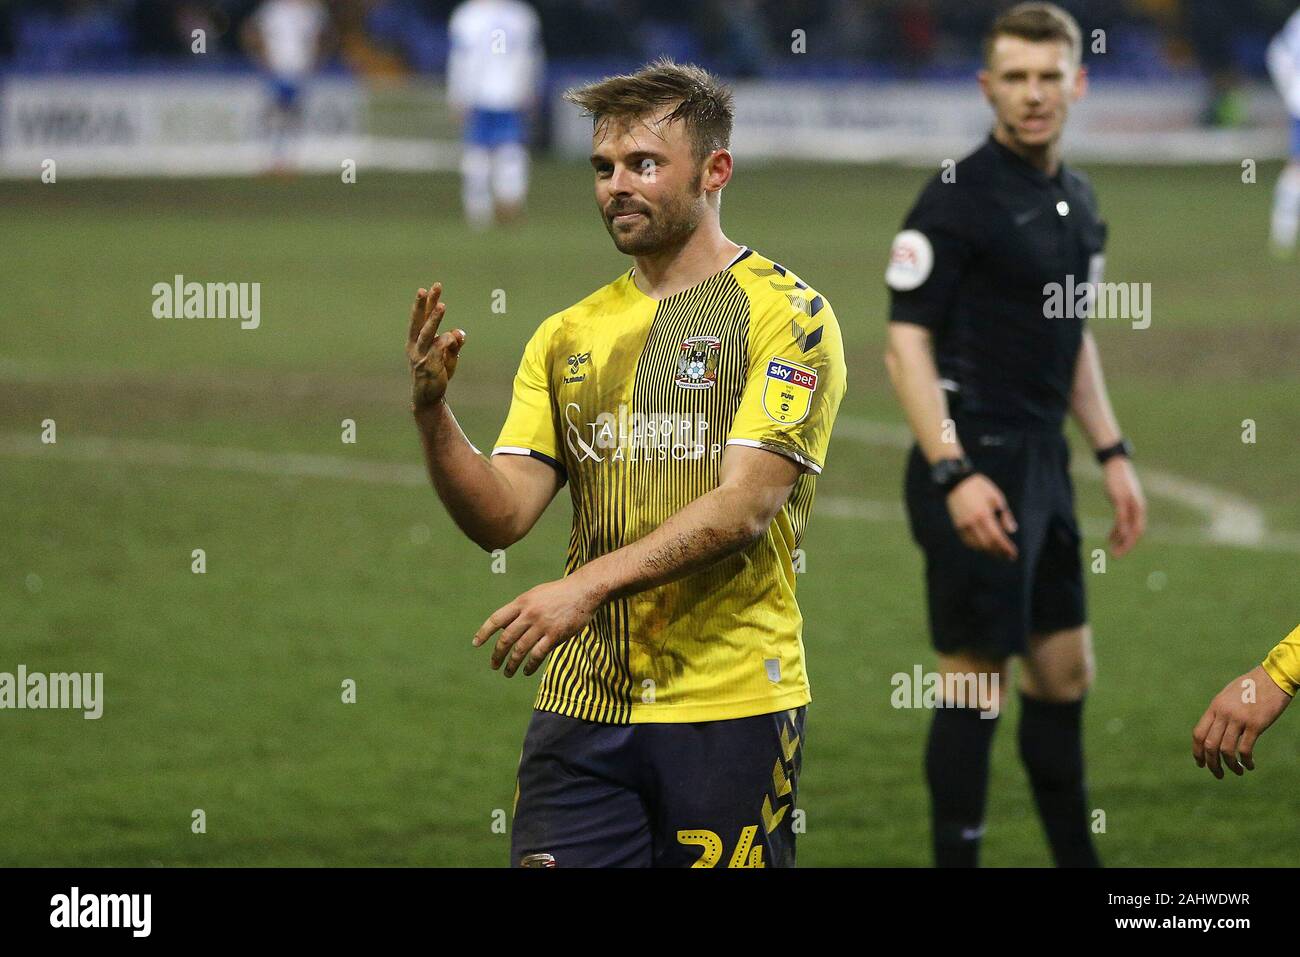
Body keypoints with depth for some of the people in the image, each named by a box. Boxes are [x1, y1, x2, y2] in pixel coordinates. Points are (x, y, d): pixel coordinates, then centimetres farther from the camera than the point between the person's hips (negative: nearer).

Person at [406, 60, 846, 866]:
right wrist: (433, 415, -11)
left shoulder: (786, 314, -3)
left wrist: (590, 585, -25)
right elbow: (501, 518, 7)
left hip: (729, 708, -4)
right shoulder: (568, 337, 13)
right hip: (581, 706, 4)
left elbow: (746, 504, -14)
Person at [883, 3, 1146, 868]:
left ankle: (1076, 858, 24)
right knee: (977, 682, -5)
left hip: (1043, 462, 8)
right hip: (977, 466, -8)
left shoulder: (1077, 200, 12)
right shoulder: (958, 197, -13)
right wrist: (954, 475, -23)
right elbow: (906, 342, -16)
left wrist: (1112, 453, 18)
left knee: (1066, 672, 14)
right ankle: (956, 855, 1)